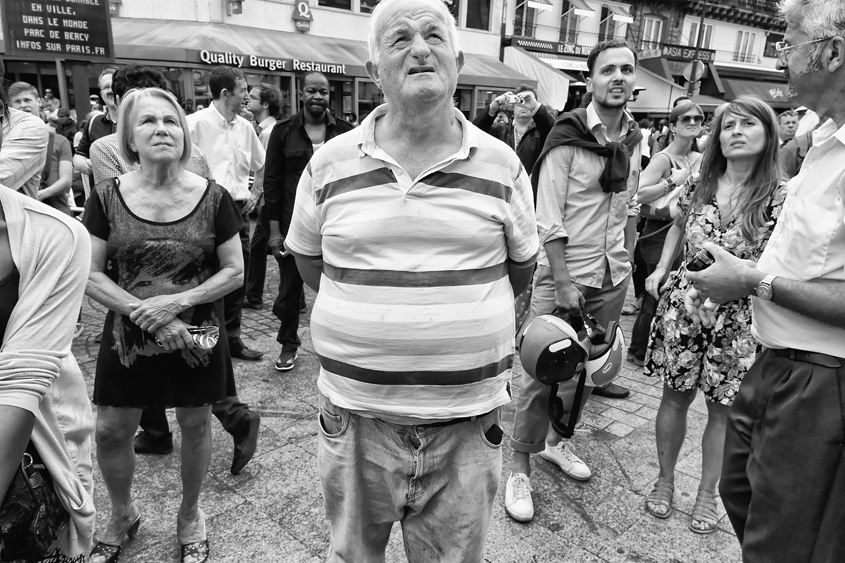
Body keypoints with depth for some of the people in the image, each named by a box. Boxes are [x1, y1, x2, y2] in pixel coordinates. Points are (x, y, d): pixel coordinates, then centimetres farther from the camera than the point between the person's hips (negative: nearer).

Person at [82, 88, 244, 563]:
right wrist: (146, 313, -17)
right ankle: (123, 516, 39)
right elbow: (91, 274, -4)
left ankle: (190, 516, 38)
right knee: (111, 431, 9)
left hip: (196, 333, -1)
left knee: (195, 425, 12)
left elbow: (235, 273, -6)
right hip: (128, 334, 1)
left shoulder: (213, 198, -8)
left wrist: (179, 300, -19)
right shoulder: (108, 198, -4)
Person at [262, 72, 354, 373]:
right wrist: (274, 228, -4)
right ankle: (288, 344, 28)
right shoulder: (284, 131, 1)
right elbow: (272, 181, 1)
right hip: (293, 223, 0)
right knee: (289, 288, 8)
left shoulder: (344, 131, 3)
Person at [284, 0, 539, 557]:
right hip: (356, 418, 1)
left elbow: (521, 271, 10)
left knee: (455, 554, 19)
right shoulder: (329, 165, -2)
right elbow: (308, 261, 12)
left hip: (469, 423, 0)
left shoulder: (503, 166, -1)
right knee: (352, 552, 23)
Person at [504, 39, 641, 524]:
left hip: (612, 279, 6)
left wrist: (628, 263, 12)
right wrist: (563, 283, -17)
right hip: (565, 275, -6)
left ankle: (556, 440, 36)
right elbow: (549, 216, -14)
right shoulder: (568, 136, -11)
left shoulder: (634, 138, 7)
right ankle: (520, 469, 13)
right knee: (543, 374, -1)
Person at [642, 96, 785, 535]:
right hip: (682, 303, 2)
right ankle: (665, 479, 30)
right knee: (675, 397, 11)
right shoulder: (697, 185, 1)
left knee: (722, 410, 10)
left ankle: (707, 493, 30)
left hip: (738, 316, -2)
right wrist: (661, 269, 8)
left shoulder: (780, 198, -8)